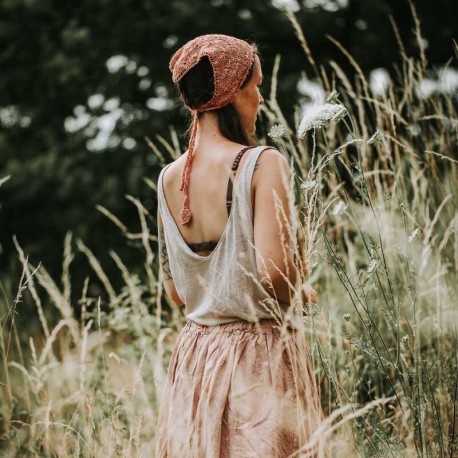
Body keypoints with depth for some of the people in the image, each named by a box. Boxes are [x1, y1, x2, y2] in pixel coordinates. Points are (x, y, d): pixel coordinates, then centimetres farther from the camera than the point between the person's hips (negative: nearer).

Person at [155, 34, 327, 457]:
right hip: (260, 354, -6)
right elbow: (274, 271, -22)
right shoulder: (263, 162, -14)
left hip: (195, 355, 6)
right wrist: (303, 294, -1)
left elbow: (175, 291, 10)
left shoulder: (169, 178, 4)